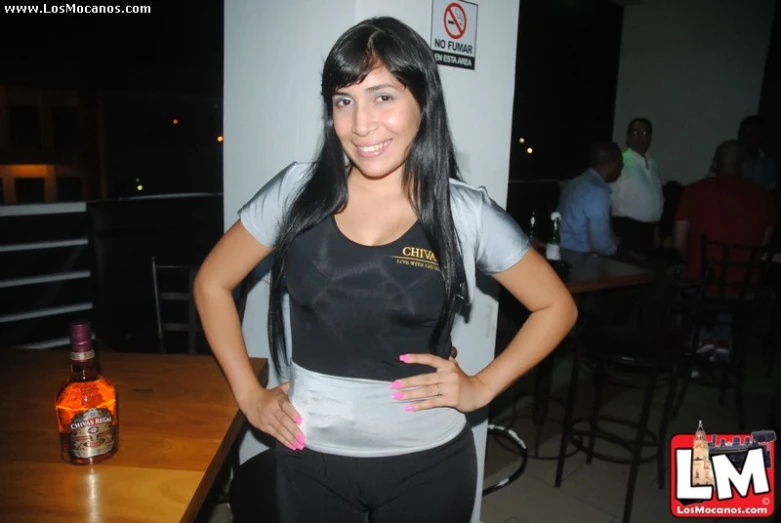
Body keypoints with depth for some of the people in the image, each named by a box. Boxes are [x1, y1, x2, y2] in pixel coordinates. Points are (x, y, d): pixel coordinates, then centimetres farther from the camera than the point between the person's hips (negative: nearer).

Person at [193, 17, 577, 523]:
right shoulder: (297, 191, -7)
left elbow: (556, 306, 2)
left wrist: (481, 387, -7)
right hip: (311, 458, 2)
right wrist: (250, 395, -1)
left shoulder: (466, 212, -10)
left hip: (427, 462, -1)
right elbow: (212, 283, 4)